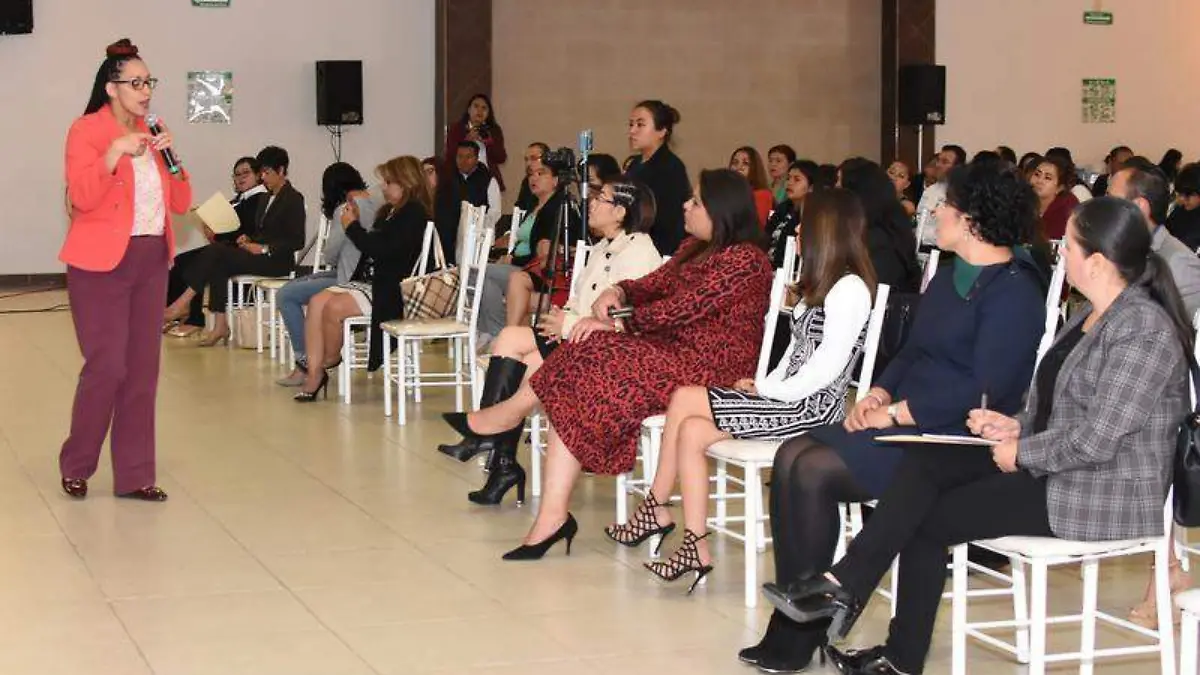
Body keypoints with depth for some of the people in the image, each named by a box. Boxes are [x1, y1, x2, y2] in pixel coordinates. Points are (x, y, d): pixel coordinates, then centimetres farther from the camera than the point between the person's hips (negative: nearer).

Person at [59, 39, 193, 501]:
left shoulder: (152, 134, 13)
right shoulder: (86, 130, -5)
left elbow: (181, 203, 11)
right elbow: (82, 197, -18)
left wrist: (171, 157, -4)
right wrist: (115, 153, -29)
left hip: (152, 260, 6)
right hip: (101, 263, -6)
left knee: (143, 368, 5)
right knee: (107, 366, -8)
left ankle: (134, 476, 11)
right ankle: (75, 466, 12)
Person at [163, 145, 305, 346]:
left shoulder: (293, 199, -5)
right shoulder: (266, 199, 22)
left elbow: (297, 242, -12)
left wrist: (264, 248, -17)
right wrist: (249, 240, 4)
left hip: (277, 261, -8)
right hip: (258, 254, 8)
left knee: (215, 252, -22)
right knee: (218, 266, -20)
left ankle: (182, 303, -20)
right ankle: (220, 326, -22)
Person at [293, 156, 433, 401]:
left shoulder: (414, 214, -11)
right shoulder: (390, 211, 18)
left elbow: (381, 249, -20)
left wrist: (352, 227, -7)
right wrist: (357, 222, 10)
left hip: (390, 291, -10)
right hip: (367, 280, 10)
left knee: (334, 307, -25)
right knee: (317, 302, -10)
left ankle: (330, 361, 2)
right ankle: (314, 373, -13)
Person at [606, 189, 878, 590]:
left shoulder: (849, 288, -13)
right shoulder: (824, 285, 19)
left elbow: (826, 368, -19)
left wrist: (767, 389, -12)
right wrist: (764, 385, 1)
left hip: (812, 409, -9)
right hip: (791, 399, 9)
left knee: (684, 400, -13)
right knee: (691, 430, -6)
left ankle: (656, 510, 0)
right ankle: (695, 548, -5)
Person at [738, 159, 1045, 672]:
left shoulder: (1013, 292, -13)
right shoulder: (948, 278, 19)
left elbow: (985, 388, -21)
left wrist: (897, 412, -19)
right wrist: (879, 393, 2)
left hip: (955, 440, -10)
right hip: (906, 423, 10)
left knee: (816, 471, -23)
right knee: (793, 456, -10)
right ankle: (793, 627, -12)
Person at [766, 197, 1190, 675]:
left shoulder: (1145, 330, -18)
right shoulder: (1091, 315, 14)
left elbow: (1098, 439, -24)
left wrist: (1021, 452, -12)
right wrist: (1016, 426, 2)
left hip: (1103, 494, -9)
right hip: (1050, 465, 9)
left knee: (927, 518, -11)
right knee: (925, 462, -8)